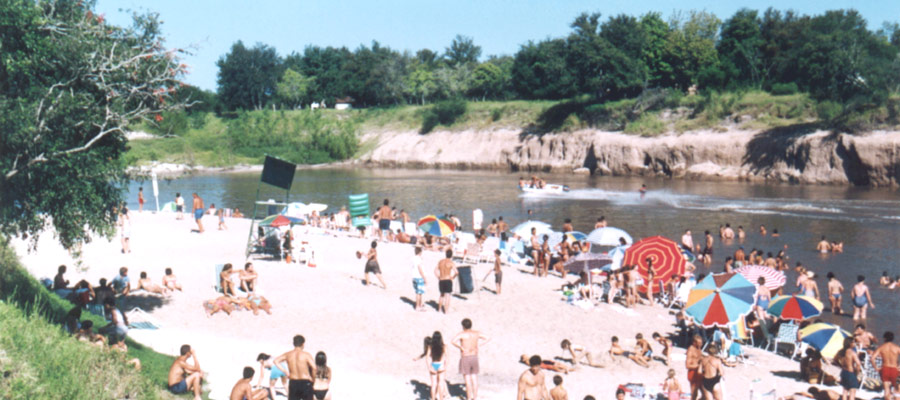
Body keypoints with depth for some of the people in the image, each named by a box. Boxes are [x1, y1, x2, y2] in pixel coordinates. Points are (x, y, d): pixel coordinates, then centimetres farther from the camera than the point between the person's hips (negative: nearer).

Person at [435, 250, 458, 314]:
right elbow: (456, 272, -20)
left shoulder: (440, 262, 8)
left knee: (442, 295, 22)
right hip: (448, 281, -5)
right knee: (447, 295, 1)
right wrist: (453, 277, -4)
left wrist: (439, 277, 13)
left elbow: (435, 271, 11)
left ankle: (439, 309, 30)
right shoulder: (451, 263, -10)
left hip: (441, 281, 5)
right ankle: (446, 310, 0)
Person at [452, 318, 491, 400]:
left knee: (467, 380, 0)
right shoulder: (476, 333, 4)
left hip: (465, 358, -5)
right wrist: (478, 345, 7)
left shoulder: (462, 334, -11)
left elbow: (452, 341, -28)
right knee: (474, 379, 12)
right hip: (475, 357, 5)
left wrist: (461, 348, -15)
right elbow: (488, 338, 11)